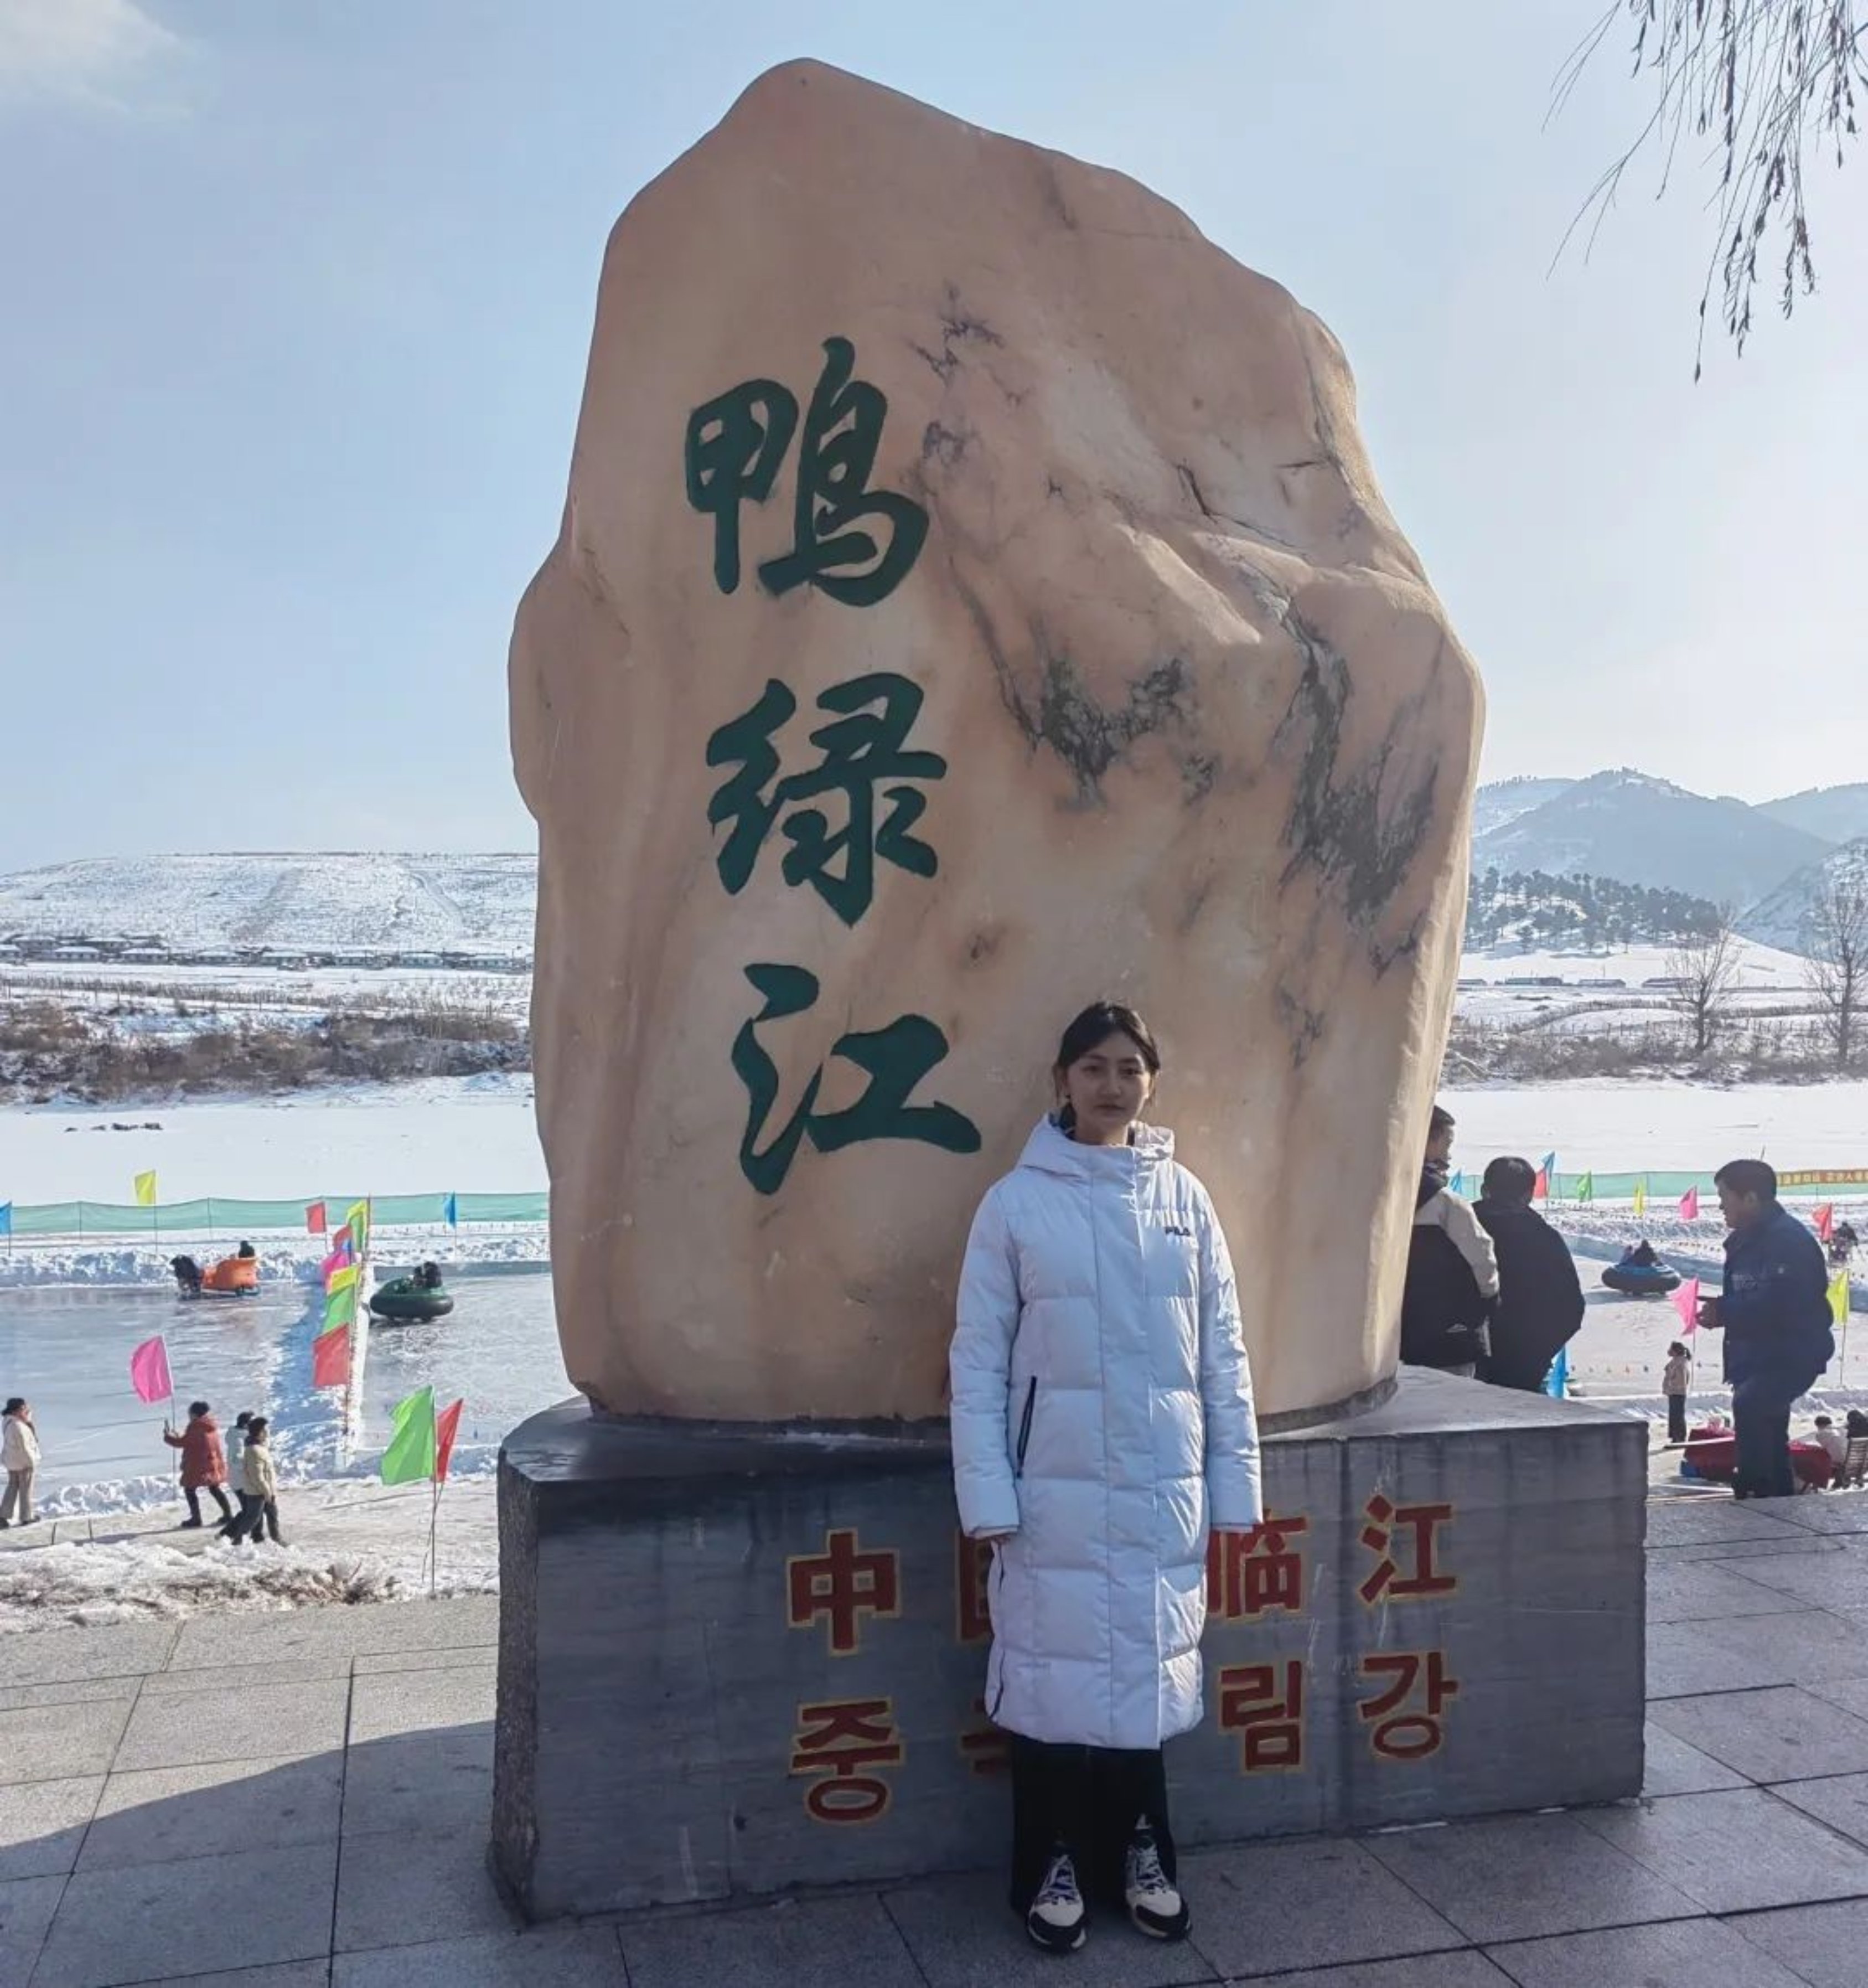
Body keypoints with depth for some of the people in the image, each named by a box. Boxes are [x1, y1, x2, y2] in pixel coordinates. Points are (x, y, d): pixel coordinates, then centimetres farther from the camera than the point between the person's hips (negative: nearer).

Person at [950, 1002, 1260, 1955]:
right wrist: (986, 1494, -9)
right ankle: (1052, 1866, 23)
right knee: (1054, 1669, 5)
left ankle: (1139, 1854, 30)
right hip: (1055, 1488, -2)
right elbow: (977, 1357, -4)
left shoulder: (1183, 1196, 3)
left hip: (1163, 1486, 2)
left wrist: (1233, 1482, 4)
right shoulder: (1016, 1201, -5)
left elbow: (1223, 1350, 6)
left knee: (1148, 1668, 12)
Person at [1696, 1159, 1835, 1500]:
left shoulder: (1789, 1239, -20)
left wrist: (1724, 1312, -22)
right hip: (1758, 1356, 10)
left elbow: (1779, 1303, -30)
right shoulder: (1747, 1239, 11)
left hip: (1792, 1355, -10)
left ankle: (1755, 1491, -27)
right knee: (1770, 1439, 17)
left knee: (1749, 1405, -31)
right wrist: (1718, 1307, -1)